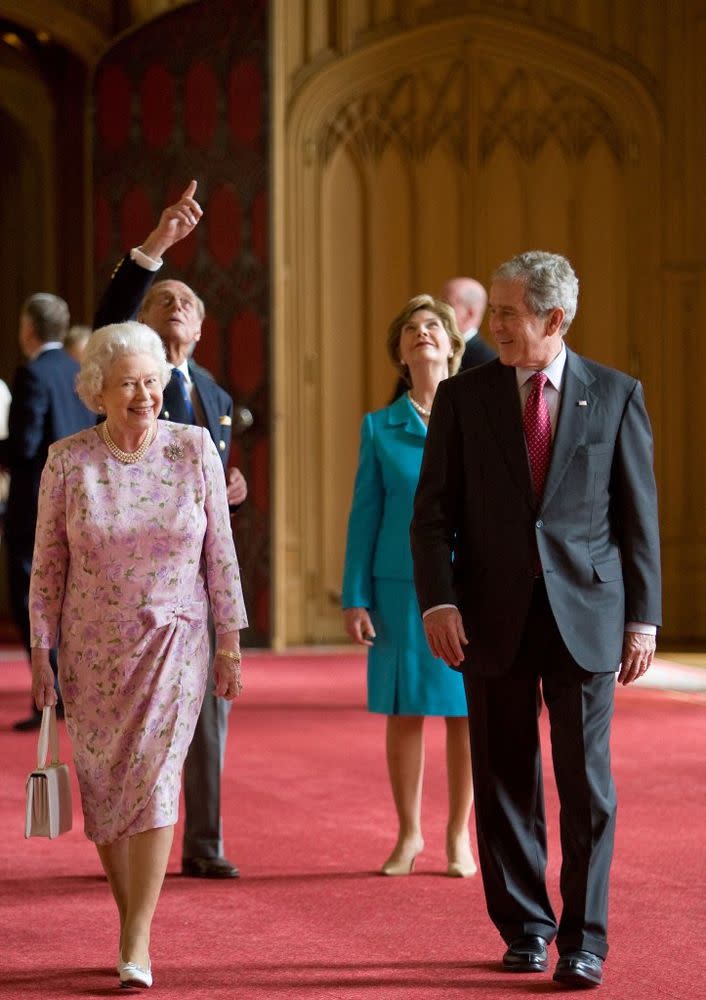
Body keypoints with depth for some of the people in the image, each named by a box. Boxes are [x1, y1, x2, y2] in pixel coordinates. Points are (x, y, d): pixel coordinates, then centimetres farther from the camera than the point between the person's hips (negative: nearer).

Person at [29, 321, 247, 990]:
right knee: (103, 786, 5)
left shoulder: (194, 449, -2)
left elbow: (220, 553, 2)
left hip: (174, 641, -1)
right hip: (93, 650, 1)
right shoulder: (66, 461, -3)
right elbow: (47, 564, 3)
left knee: (154, 778, -12)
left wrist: (229, 641, 2)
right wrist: (40, 651, 1)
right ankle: (130, 925, 22)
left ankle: (137, 946, -11)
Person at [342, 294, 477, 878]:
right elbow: (364, 516, 6)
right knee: (403, 712, 3)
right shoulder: (380, 428, 6)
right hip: (402, 587, 1)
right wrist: (355, 599, 0)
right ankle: (409, 835, 16)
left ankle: (460, 836, 14)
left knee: (466, 711, 2)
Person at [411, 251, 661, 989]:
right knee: (505, 783, 7)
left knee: (586, 782, -1)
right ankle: (525, 928, 20)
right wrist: (437, 602, -10)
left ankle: (584, 941, 8)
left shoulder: (615, 396, 2)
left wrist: (642, 618, 0)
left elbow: (638, 516, 4)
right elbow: (434, 511, 2)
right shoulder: (463, 397, 4)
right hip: (494, 616, 1)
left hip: (584, 613, -1)